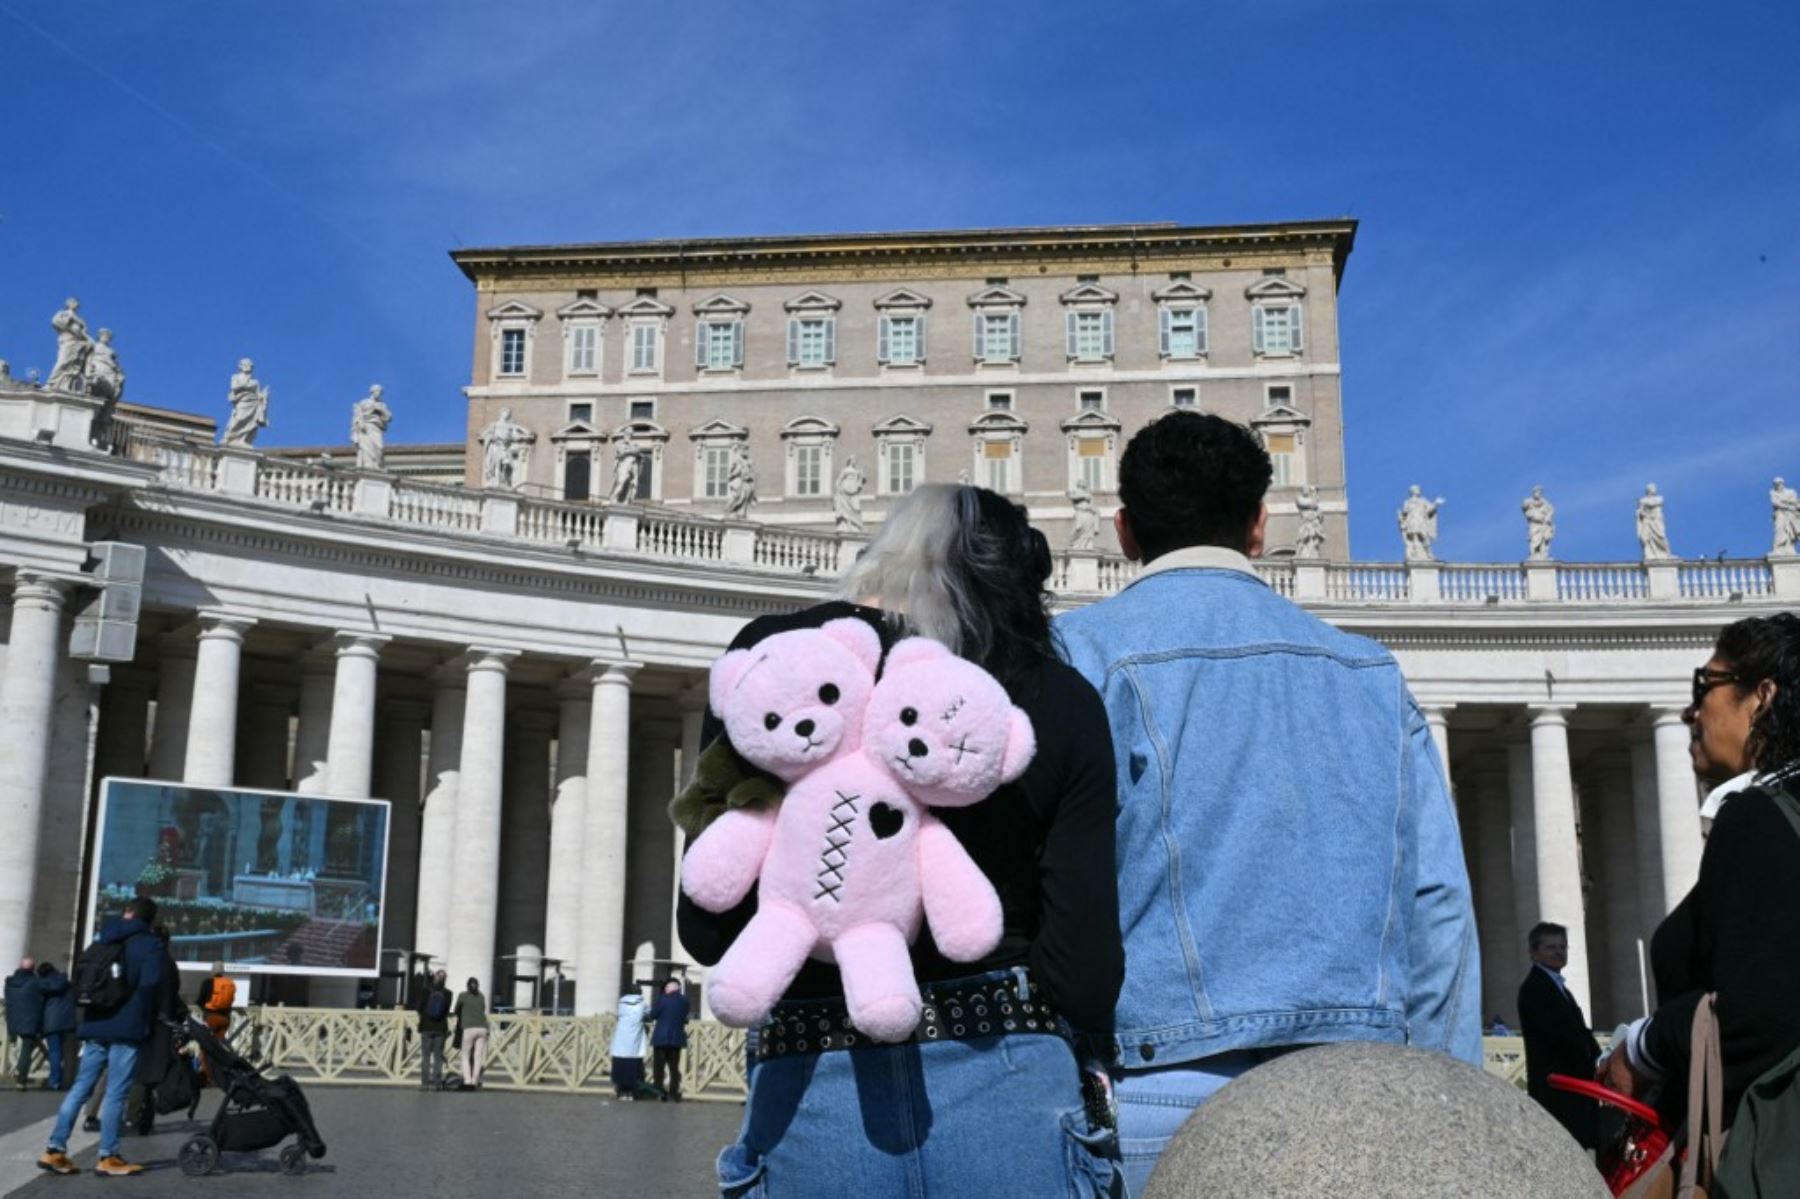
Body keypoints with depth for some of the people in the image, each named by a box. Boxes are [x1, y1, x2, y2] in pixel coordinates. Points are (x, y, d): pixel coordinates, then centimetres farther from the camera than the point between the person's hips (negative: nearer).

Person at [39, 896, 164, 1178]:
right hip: (126, 1029, -6)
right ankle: (108, 1158, -2)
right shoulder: (150, 945, -3)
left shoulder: (99, 945, 16)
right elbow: (150, 986, -14)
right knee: (116, 1093, -4)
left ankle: (55, 1150, 7)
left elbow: (79, 982, 16)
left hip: (95, 1026, 6)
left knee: (80, 1088, 10)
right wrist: (145, 1021, -3)